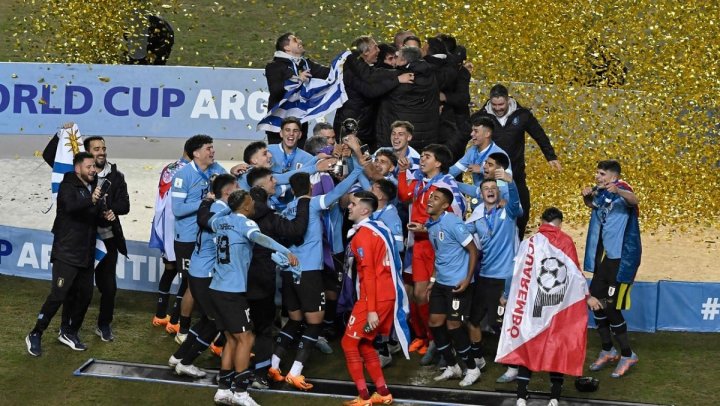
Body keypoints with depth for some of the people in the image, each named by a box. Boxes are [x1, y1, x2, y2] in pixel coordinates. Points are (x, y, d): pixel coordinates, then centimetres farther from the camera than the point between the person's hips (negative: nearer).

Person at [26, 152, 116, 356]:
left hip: (86, 254, 8)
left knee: (85, 295, 10)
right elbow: (70, 206, -34)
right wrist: (91, 200, -52)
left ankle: (69, 332, 26)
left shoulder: (93, 188, 11)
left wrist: (105, 215, -1)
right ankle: (35, 335, -3)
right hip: (66, 254, -8)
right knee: (58, 295, -12)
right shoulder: (68, 187, -12)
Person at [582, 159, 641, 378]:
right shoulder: (600, 192, 6)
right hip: (602, 257, 8)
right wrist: (587, 196, 4)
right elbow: (591, 204, 28)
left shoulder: (621, 190, -16)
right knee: (596, 303, 11)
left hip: (621, 258, -8)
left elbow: (633, 200, -39)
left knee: (612, 307, -8)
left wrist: (618, 191, -61)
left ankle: (627, 355, 8)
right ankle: (608, 351, 27)